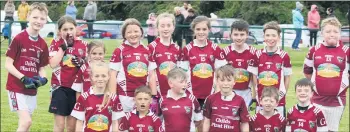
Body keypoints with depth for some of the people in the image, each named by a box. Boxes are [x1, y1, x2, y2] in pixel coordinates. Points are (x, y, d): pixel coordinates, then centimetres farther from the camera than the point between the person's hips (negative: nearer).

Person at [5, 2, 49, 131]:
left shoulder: (43, 44, 6)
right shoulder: (19, 39, -12)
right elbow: (8, 65, -12)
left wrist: (43, 79, -9)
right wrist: (24, 78, -21)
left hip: (32, 90, 6)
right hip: (16, 87, -6)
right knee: (26, 121, -17)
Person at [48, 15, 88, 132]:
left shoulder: (83, 44, 4)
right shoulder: (56, 43, -2)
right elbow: (53, 64, -16)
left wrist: (82, 63, -9)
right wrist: (63, 46, -16)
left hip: (76, 87, 2)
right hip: (60, 87, -2)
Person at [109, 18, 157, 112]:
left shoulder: (147, 51, 10)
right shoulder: (119, 51, -1)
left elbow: (152, 75, 13)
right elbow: (113, 76, -1)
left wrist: (154, 96, 8)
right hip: (125, 96, -3)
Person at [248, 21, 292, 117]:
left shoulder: (284, 56, -3)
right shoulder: (258, 55, 2)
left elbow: (287, 77, 4)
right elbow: (254, 76, 7)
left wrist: (283, 93, 1)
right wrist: (256, 93, 2)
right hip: (261, 99, 2)